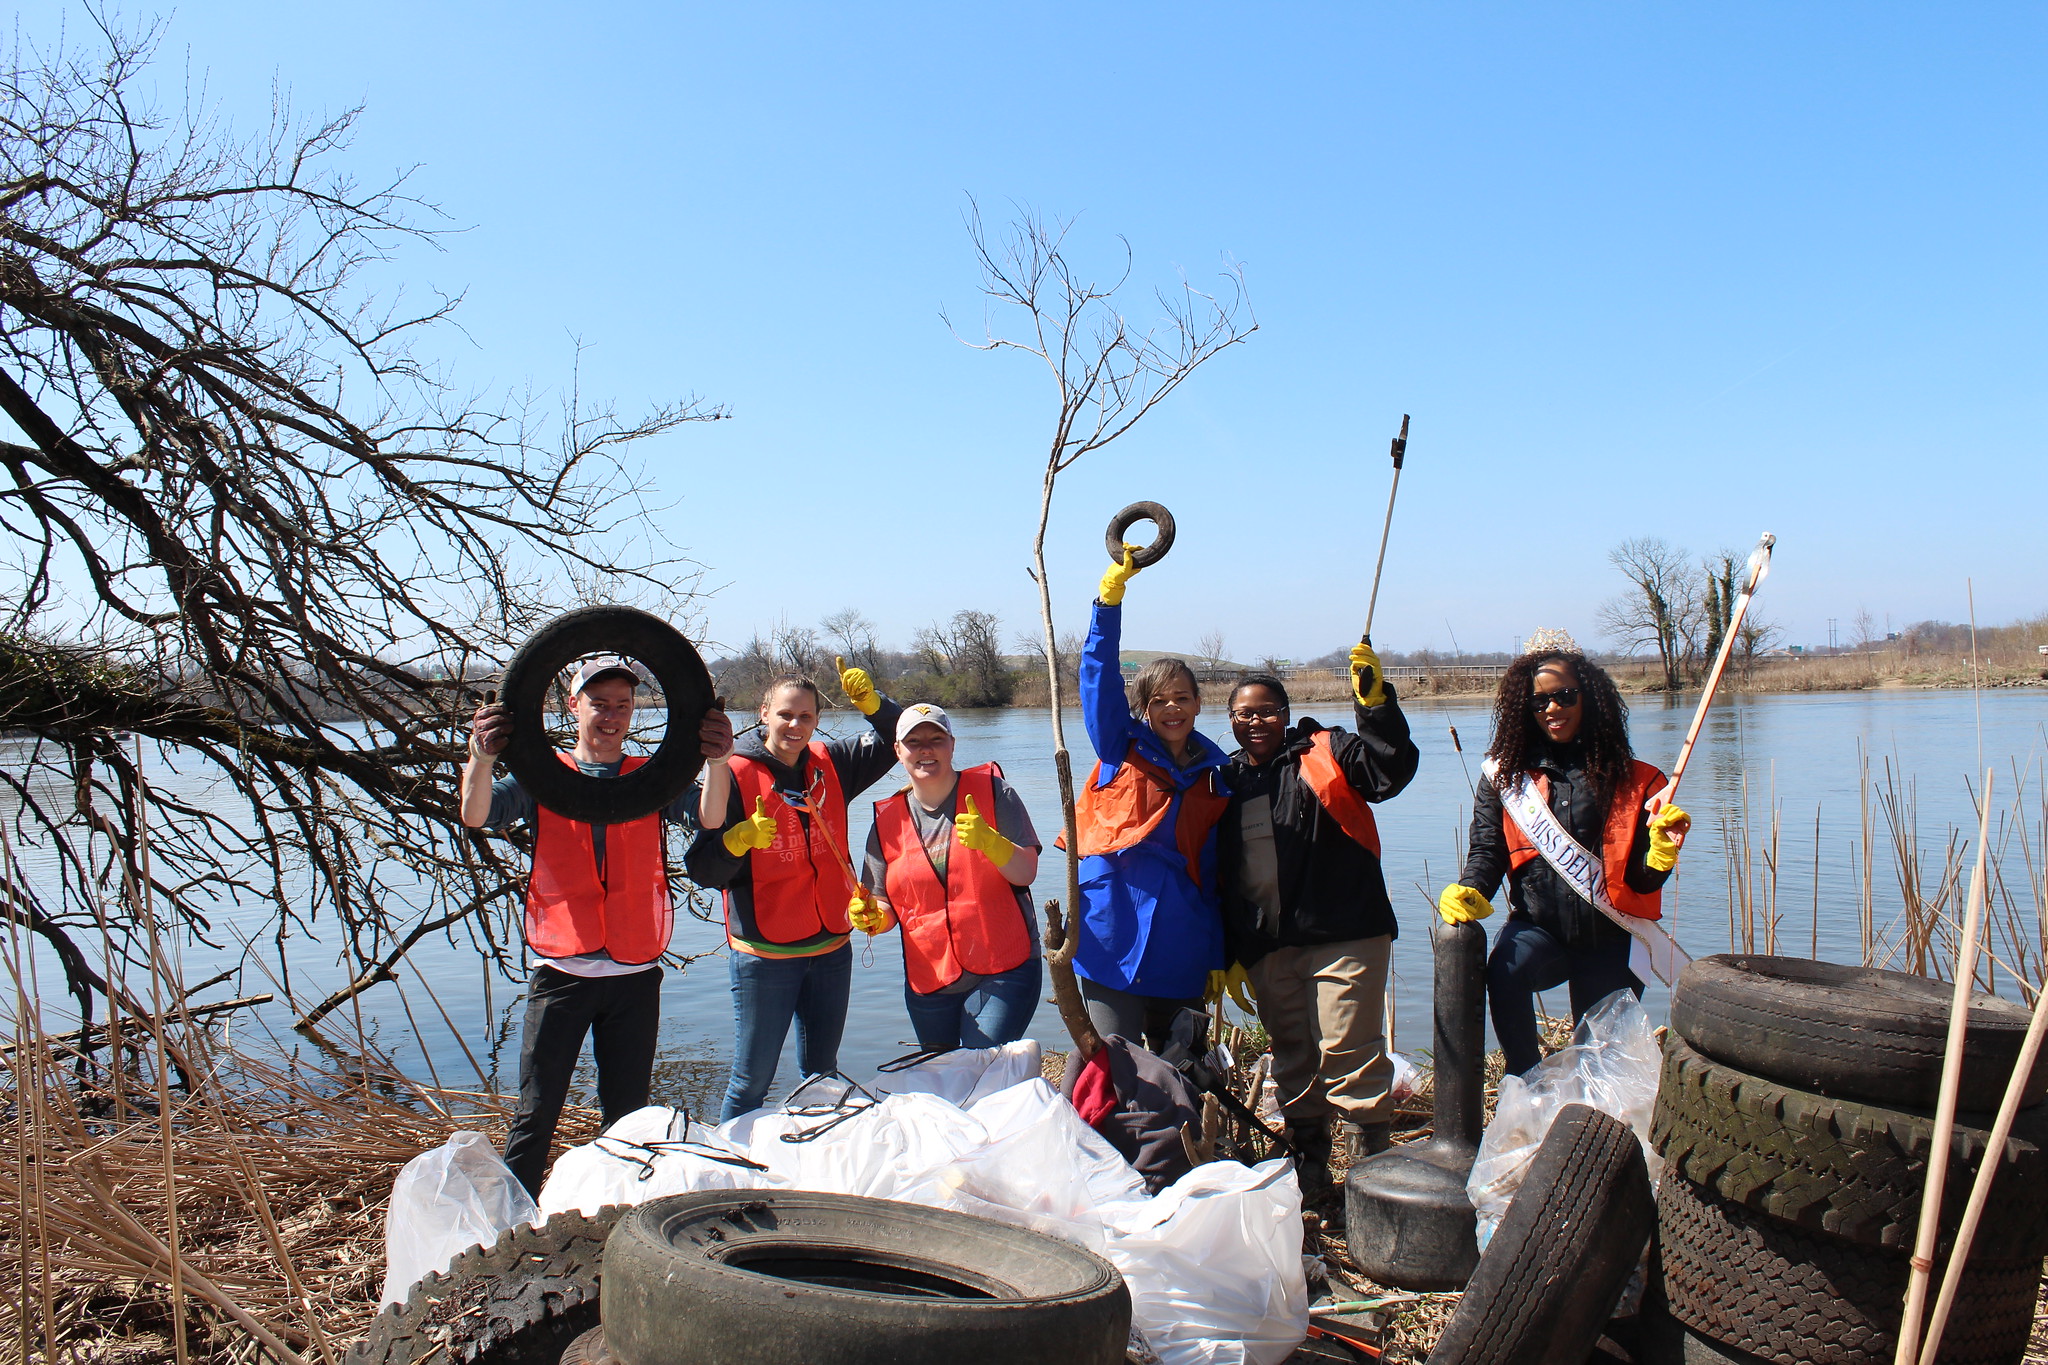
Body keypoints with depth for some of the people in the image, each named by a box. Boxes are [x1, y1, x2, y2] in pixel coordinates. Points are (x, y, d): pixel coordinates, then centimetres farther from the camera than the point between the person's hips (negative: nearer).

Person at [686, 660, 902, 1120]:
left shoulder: (830, 764, 4)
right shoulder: (733, 774, -10)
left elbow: (896, 739, 14)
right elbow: (703, 870, -13)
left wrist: (870, 702, -4)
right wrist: (741, 838, -32)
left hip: (831, 948, 5)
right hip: (765, 954, -5)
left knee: (822, 1074, 18)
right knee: (751, 1081, 0)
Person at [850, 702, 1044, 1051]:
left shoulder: (992, 791, -2)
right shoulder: (888, 820, 6)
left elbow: (1026, 873, -9)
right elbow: (886, 907, 11)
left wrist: (988, 841, -26)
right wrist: (872, 917, -12)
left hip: (1003, 971, -4)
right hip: (928, 980, 4)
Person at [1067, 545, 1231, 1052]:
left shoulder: (1216, 773, 9)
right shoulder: (1122, 748, 4)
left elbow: (1216, 871, 11)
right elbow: (1099, 675, -8)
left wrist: (1220, 958, 9)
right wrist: (1111, 594, -18)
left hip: (1183, 952, 3)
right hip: (1114, 945, -3)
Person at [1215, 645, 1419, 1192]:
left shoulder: (1324, 754, 1)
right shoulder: (1228, 781, 13)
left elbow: (1392, 770, -16)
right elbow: (1220, 876, 15)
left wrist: (1375, 703, -28)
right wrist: (1227, 953, 12)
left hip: (1341, 936, -5)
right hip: (1266, 948, 5)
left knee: (1348, 1052, -8)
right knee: (1291, 1058, 14)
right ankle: (1308, 1168, 27)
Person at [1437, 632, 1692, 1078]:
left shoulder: (1631, 779, 2)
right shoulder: (1506, 773, 3)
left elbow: (1643, 881, 3)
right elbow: (1487, 848, 2)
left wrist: (1663, 848, -19)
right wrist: (1470, 890, -18)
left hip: (1609, 939, 1)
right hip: (1537, 927, -1)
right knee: (1506, 972, -33)